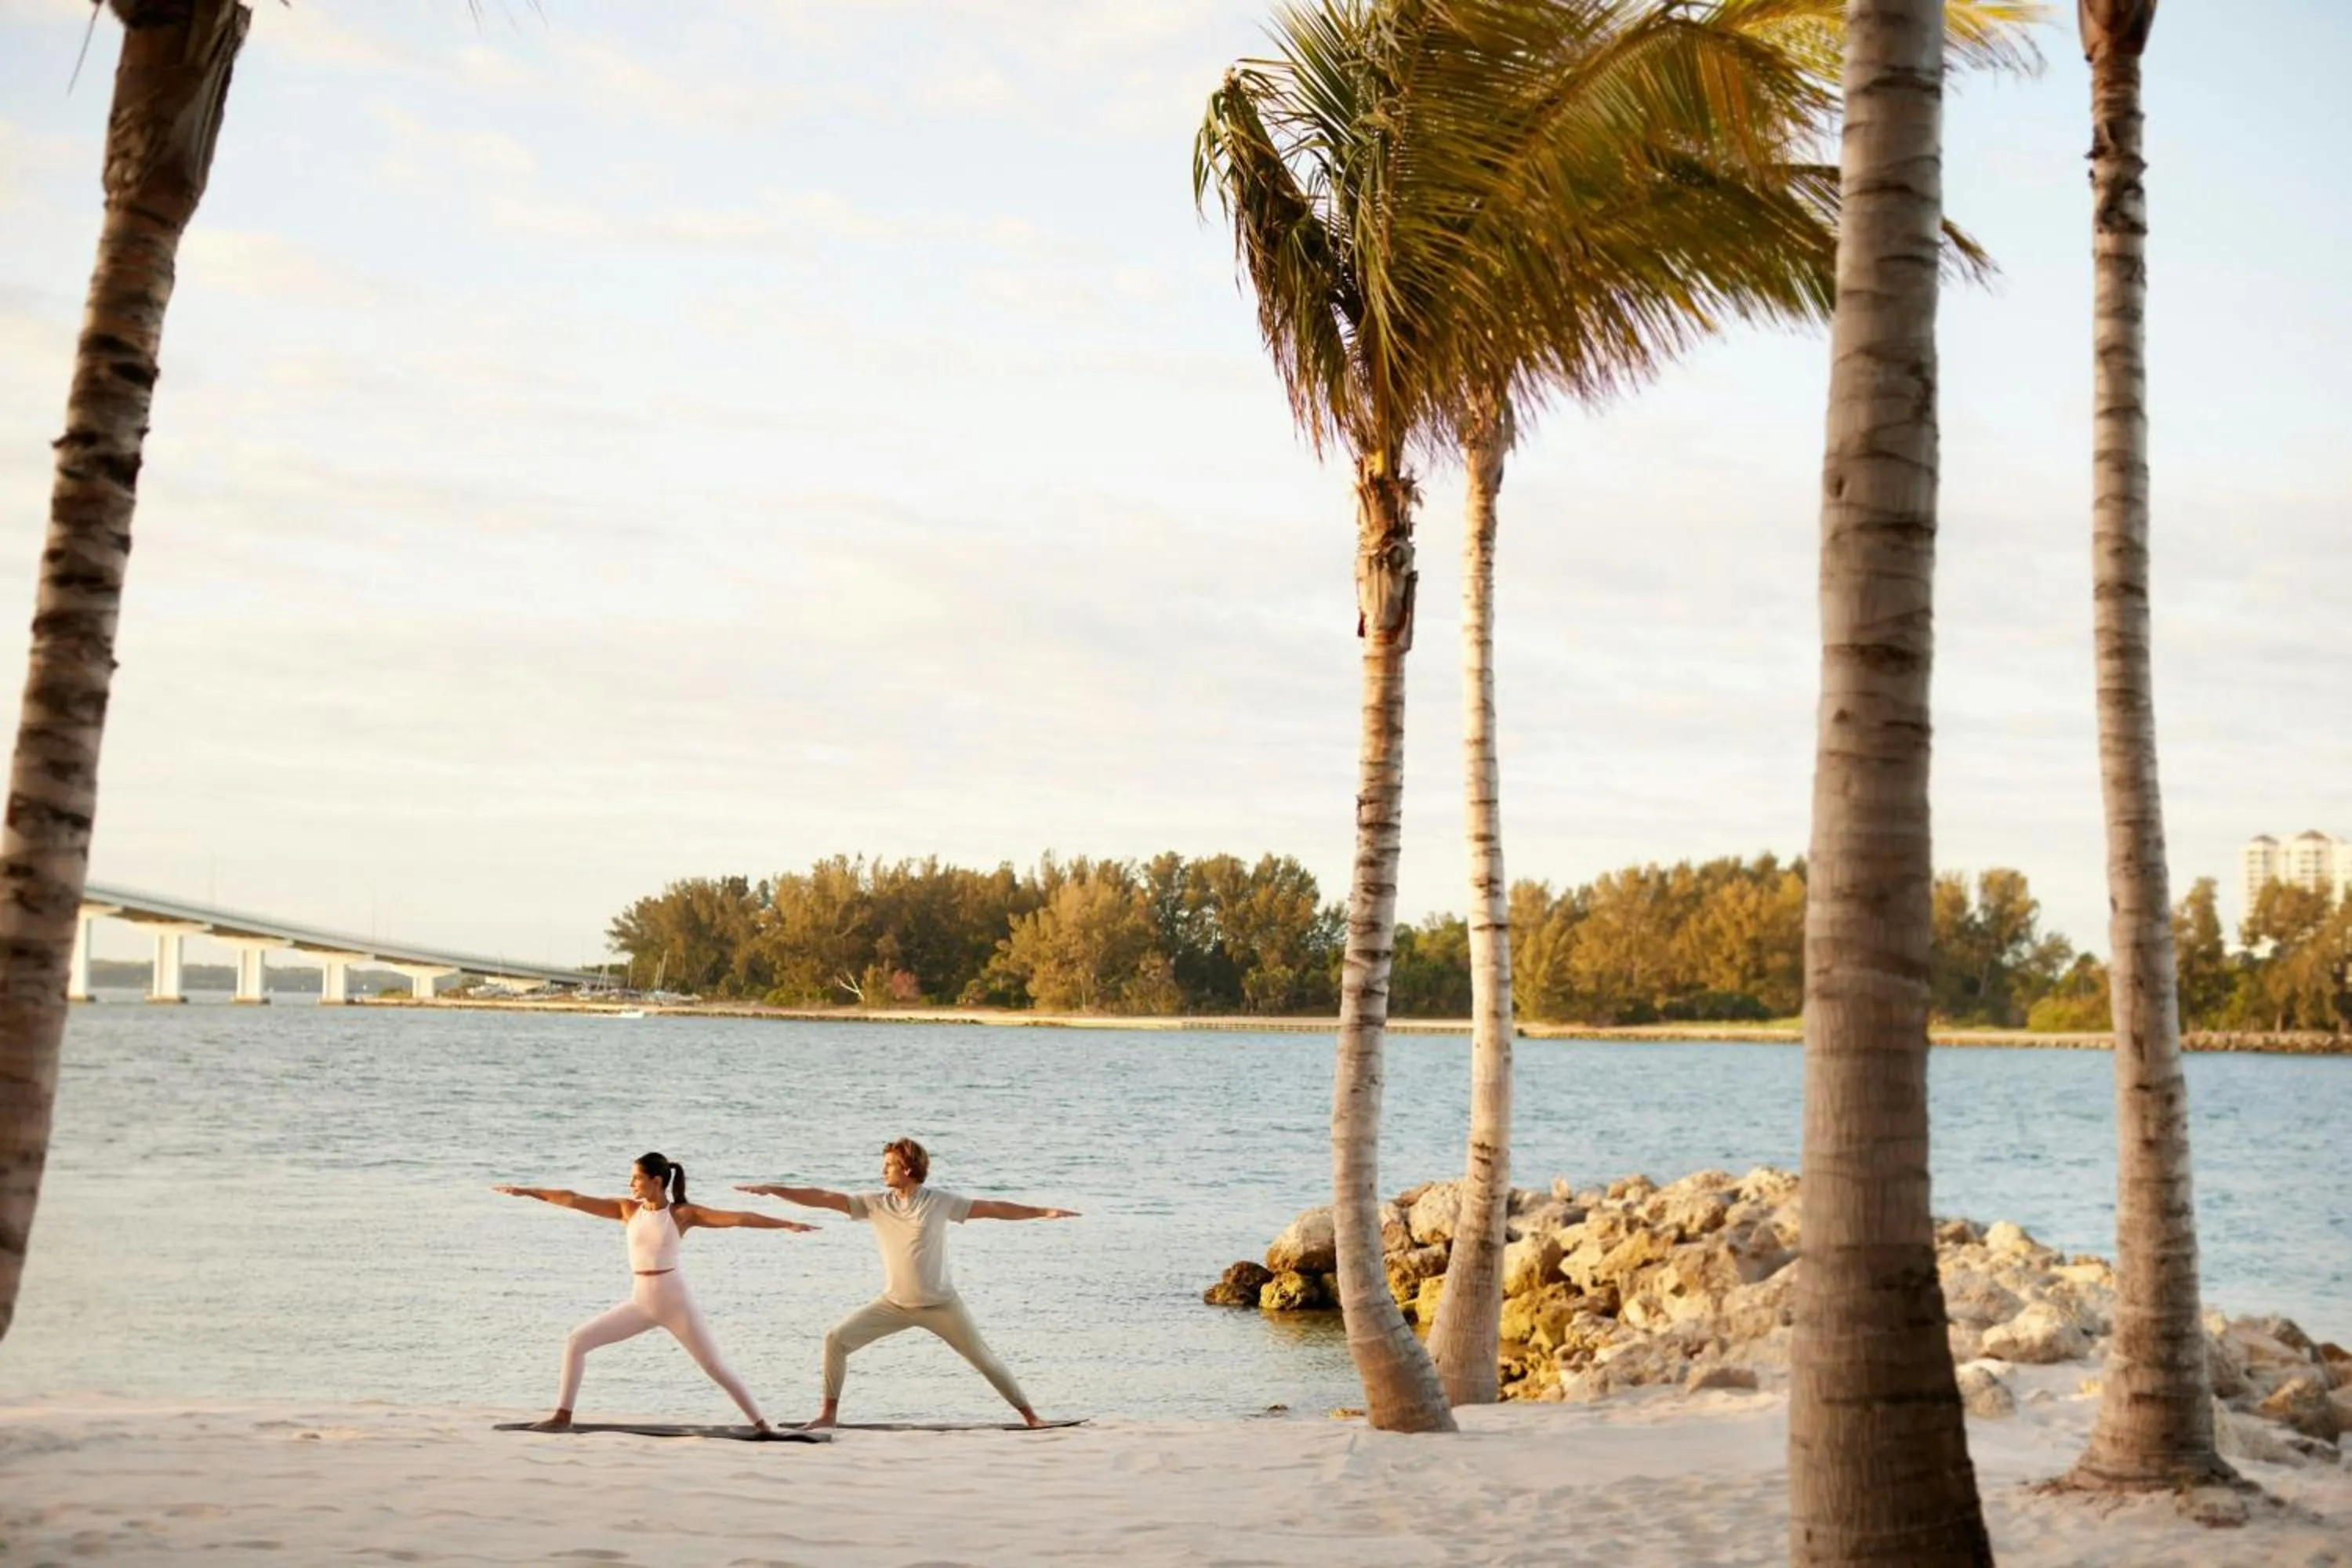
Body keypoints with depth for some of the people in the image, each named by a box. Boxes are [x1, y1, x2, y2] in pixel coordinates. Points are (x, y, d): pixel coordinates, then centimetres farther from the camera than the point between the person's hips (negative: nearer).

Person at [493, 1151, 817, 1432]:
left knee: (715, 1366, -3)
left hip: (676, 1302, -4)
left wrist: (786, 1224, -21)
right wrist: (528, 1191, 0)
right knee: (577, 1341, -4)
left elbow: (737, 1218, -15)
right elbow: (574, 1200, 2)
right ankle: (563, 1416, 4)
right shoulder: (627, 1209, 2)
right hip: (640, 1303, 4)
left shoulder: (683, 1213, -8)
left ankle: (761, 1425, 6)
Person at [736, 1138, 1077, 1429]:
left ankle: (1030, 1415, 12)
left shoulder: (940, 1202, -9)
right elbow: (824, 1198, -8)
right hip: (894, 1303, 3)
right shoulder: (876, 1203, -3)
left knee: (983, 1358, 0)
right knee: (837, 1339, -9)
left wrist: (1042, 1212, -12)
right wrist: (773, 1190, -14)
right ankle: (829, 1413, 2)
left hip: (941, 1304, -3)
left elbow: (993, 1208, -8)